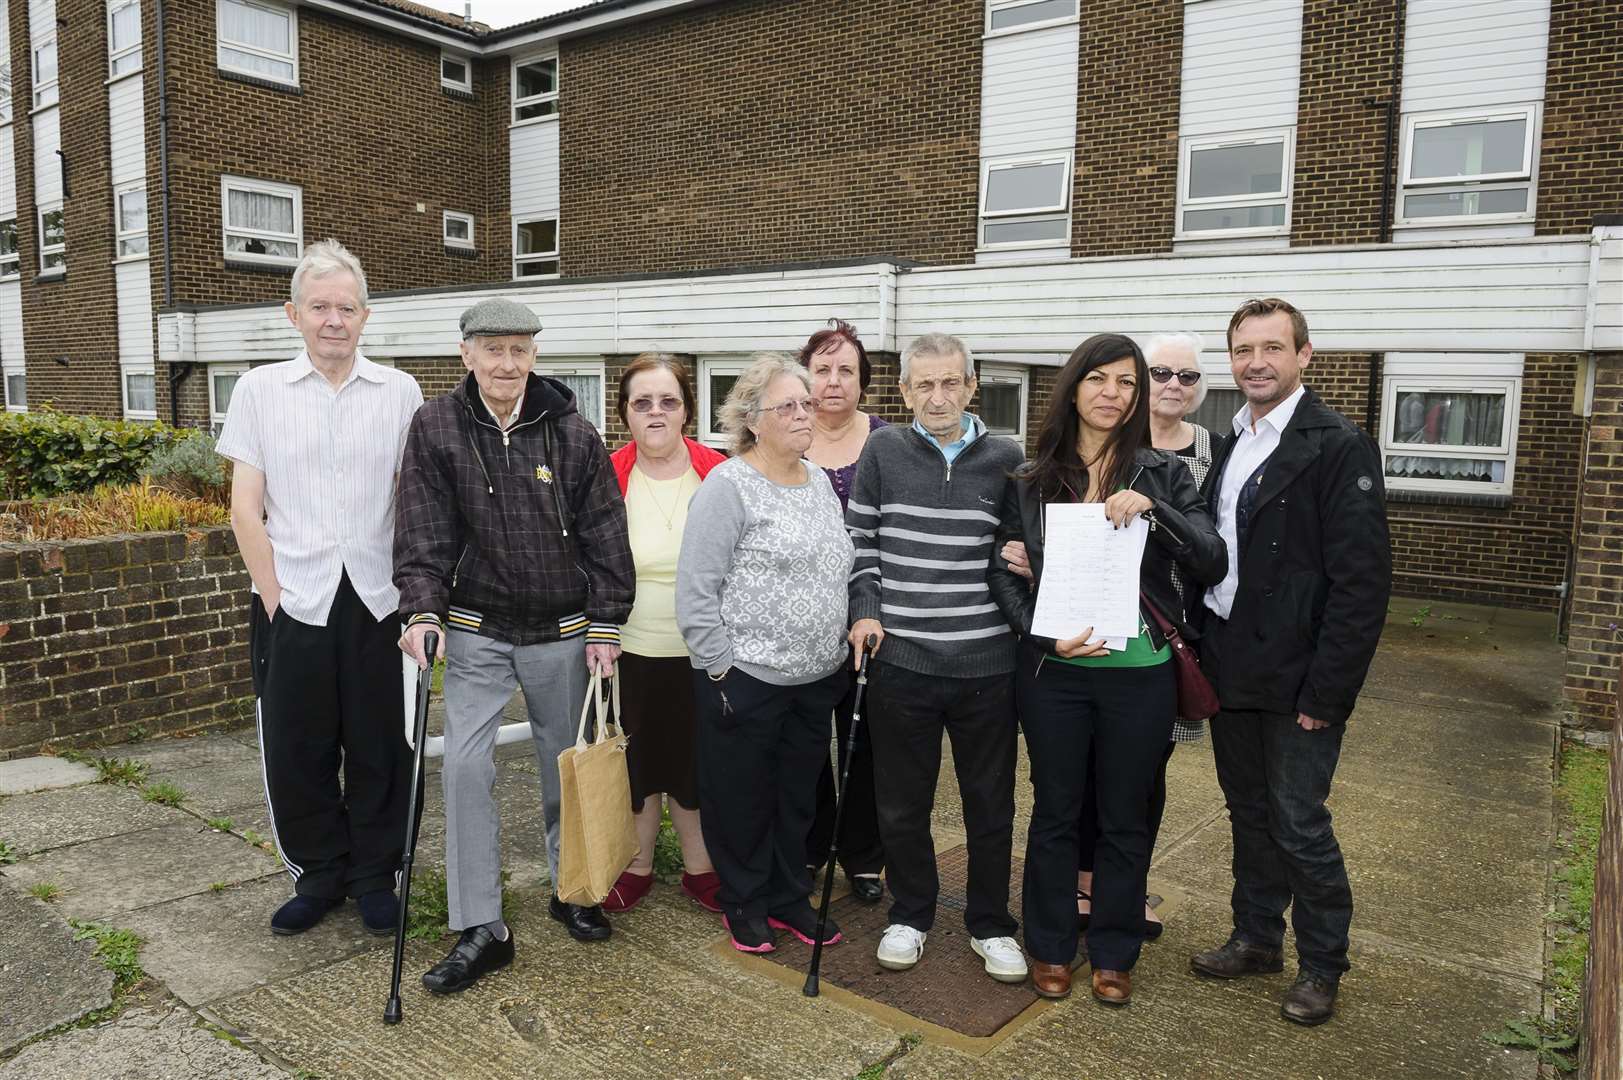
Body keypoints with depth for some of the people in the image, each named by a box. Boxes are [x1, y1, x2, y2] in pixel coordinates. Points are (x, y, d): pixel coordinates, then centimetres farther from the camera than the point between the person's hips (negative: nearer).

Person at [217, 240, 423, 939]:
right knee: (296, 750, 10)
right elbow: (246, 507, 2)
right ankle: (319, 875, 29)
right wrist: (272, 592, -4)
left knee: (380, 748, 8)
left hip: (377, 600, 0)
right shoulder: (259, 389, 3)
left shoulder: (399, 392, 3)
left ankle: (374, 875, 26)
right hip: (293, 601, 1)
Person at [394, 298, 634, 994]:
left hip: (562, 634, 1)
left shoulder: (572, 433, -3)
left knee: (566, 767, 13)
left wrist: (605, 624, -5)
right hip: (476, 633, 0)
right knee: (466, 766, -8)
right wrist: (422, 609, -18)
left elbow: (604, 536, -2)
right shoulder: (436, 427, -3)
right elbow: (423, 531, -6)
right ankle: (481, 929, 4)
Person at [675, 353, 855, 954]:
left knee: (799, 797, 18)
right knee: (742, 800, 10)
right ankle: (743, 904, 29)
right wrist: (720, 670, -15)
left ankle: (788, 897, 35)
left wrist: (838, 652, 14)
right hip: (746, 680, -6)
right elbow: (695, 589, -16)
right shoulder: (727, 487, -13)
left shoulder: (819, 481, 10)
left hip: (816, 679, 7)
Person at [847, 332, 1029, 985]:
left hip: (986, 663, 1)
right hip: (901, 661, 0)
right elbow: (861, 538, 7)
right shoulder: (884, 451, 2)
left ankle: (990, 925, 31)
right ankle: (910, 914, 34)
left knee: (991, 807, 12)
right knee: (902, 803, 13)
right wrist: (865, 611, -4)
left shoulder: (1007, 460, 3)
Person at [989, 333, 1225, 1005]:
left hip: (1138, 670, 0)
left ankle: (1114, 954, 30)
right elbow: (1004, 572, 1)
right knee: (1055, 811, 12)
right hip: (1054, 670, 0)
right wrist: (1043, 635, -14)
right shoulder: (1032, 480, 2)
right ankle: (1050, 948, 29)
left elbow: (1211, 563, -5)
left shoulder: (1162, 474, 2)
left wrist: (1153, 509, -20)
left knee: (1125, 818, 12)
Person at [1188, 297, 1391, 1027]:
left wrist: (1326, 692, -19)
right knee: (1249, 813, 17)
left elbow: (1362, 580, -17)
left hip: (1296, 681, -6)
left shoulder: (1338, 446, -12)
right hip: (1229, 670, 6)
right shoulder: (1227, 446, 9)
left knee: (1300, 823, 3)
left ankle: (1322, 965, 24)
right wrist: (1201, 649, 6)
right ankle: (1257, 939, 34)